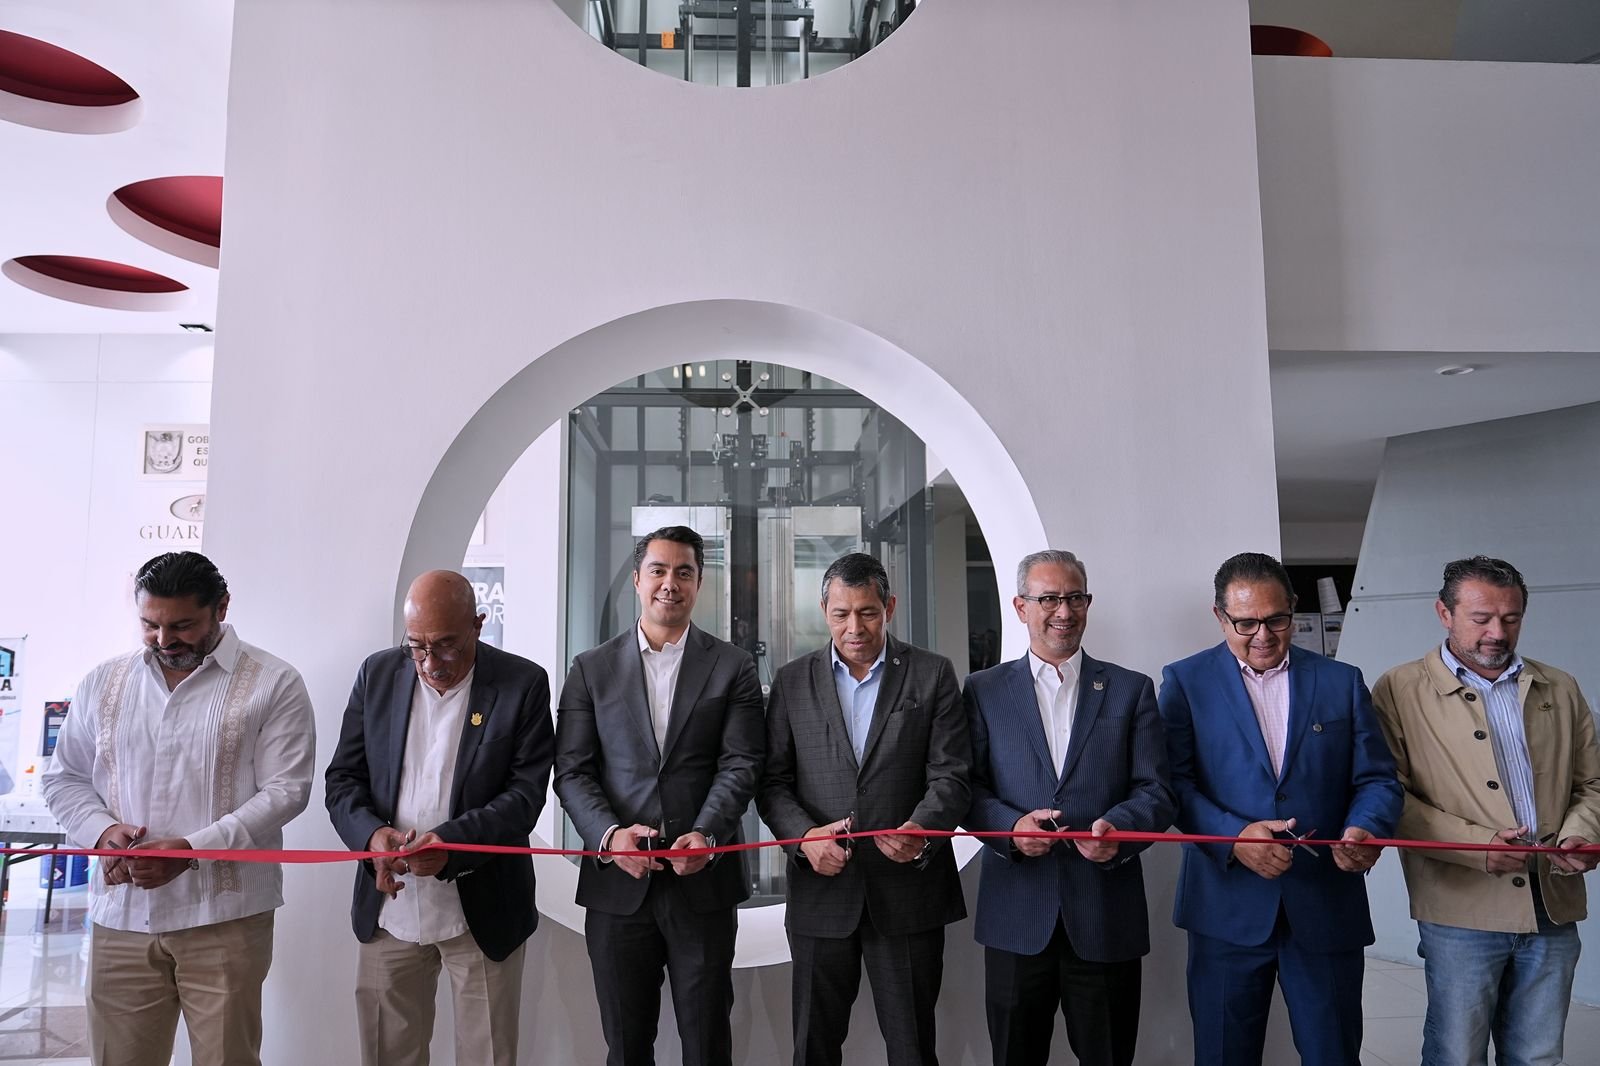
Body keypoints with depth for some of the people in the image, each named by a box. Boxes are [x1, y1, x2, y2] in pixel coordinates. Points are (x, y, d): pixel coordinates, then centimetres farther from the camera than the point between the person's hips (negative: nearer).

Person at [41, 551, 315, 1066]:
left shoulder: (273, 684, -4)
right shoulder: (103, 683, 11)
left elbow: (284, 790, -8)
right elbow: (64, 778, 16)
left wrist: (191, 850, -17)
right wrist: (102, 830, -5)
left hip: (224, 917, -3)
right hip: (121, 914, 4)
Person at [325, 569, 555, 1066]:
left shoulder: (524, 684, -10)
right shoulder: (377, 674, 1)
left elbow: (526, 792, -12)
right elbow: (343, 778, 4)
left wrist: (452, 842, -26)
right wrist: (370, 833, -17)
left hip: (482, 912, -3)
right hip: (388, 908, 3)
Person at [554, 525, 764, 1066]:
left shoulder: (732, 666, 4)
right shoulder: (592, 668, 6)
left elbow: (740, 766, -4)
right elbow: (572, 771, 1)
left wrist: (706, 835, -19)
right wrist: (609, 834, -16)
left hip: (703, 882, -1)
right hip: (617, 880, 1)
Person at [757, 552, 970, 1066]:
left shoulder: (933, 674, 0)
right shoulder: (793, 681, 4)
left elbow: (951, 774, -4)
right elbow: (773, 781, 3)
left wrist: (921, 829, -23)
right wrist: (804, 836, -15)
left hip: (908, 887, -1)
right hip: (821, 886, 2)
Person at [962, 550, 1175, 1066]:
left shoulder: (1131, 690, 7)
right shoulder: (984, 690, 6)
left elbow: (1157, 791, 1)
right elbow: (967, 788, 2)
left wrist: (1119, 827, -19)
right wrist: (1011, 825, -17)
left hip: (1106, 919, 0)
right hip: (1017, 915, 0)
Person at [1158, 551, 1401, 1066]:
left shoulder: (1341, 681, 8)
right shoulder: (1185, 681, 1)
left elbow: (1376, 779, 5)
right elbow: (1173, 781, -7)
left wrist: (1365, 830, -17)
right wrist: (1234, 836, -22)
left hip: (1328, 908, 2)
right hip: (1228, 907, -1)